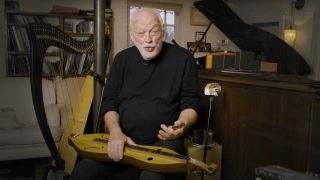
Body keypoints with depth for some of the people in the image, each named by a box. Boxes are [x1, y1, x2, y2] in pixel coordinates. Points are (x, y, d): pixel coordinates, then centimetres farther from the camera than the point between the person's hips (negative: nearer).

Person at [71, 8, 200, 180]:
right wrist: (115, 132, -13)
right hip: (123, 139, 4)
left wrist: (183, 124, -24)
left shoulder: (183, 58, -3)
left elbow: (191, 103, -1)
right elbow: (109, 103, 7)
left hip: (164, 141, -3)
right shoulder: (122, 59, 8)